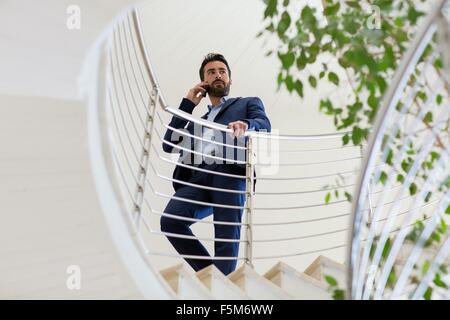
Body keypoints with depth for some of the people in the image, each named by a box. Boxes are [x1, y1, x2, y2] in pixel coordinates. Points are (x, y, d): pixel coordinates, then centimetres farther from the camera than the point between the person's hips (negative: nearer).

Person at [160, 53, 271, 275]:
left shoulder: (249, 103, 28)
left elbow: (264, 125, 6)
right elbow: (169, 144, 24)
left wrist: (245, 124, -19)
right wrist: (187, 104, 26)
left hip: (230, 172, -3)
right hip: (197, 177, 4)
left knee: (227, 237, -19)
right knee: (170, 220, -22)